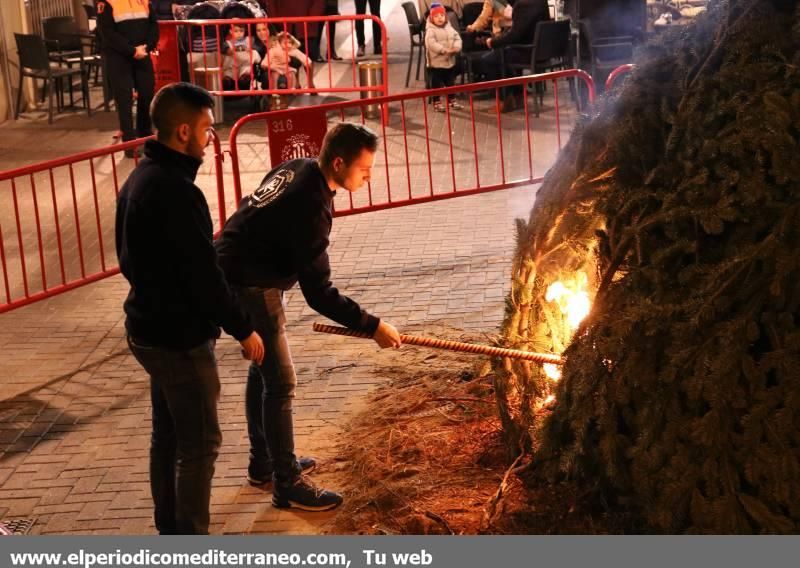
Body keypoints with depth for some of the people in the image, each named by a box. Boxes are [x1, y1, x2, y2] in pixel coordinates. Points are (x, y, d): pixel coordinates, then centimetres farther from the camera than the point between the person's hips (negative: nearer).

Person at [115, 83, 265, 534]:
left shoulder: (141, 178, 6)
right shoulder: (176, 191, -26)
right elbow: (203, 275, -24)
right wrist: (243, 329, -13)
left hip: (150, 328, 10)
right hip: (180, 338, -10)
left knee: (168, 436, 19)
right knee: (201, 444, 2)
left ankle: (171, 531, 32)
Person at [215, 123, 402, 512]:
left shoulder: (297, 168, 0)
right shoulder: (309, 208, -28)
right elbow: (319, 294, -26)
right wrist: (372, 326, -21)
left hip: (237, 273, 10)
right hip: (251, 289, -10)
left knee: (263, 370, 20)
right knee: (280, 381, -5)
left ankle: (263, 463, 34)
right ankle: (287, 484, 4)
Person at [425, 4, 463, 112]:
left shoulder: (449, 28, 7)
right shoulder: (430, 30, -13)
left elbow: (457, 38, 5)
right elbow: (431, 44, -25)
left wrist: (456, 48, -16)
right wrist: (444, 50, -29)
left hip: (450, 61, 6)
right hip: (436, 62, -6)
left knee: (451, 82, 16)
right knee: (437, 83, 1)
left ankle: (452, 99, 29)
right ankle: (436, 102, 9)